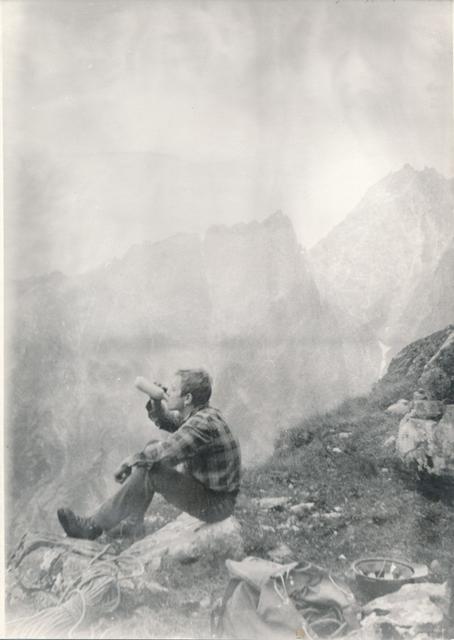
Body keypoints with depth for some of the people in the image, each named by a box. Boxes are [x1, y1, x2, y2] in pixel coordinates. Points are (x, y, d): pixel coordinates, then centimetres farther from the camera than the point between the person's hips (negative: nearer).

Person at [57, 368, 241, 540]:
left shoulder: (204, 424, -26)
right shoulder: (199, 415, 5)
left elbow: (165, 452, -31)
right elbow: (163, 420, 18)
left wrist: (130, 461, -13)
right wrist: (155, 399, -2)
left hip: (215, 505, -9)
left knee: (149, 471, -20)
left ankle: (94, 526, -5)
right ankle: (131, 525, 10)